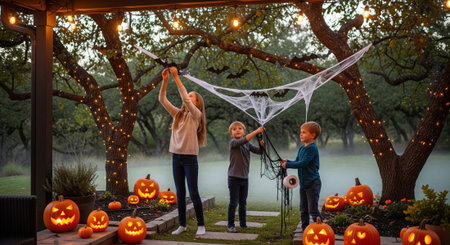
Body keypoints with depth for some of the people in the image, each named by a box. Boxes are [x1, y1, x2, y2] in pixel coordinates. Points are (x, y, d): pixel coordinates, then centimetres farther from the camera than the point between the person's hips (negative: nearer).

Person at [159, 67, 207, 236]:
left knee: (193, 193, -4)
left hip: (190, 158, -5)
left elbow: (184, 97, -18)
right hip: (176, 157, 5)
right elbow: (162, 99, 6)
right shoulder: (178, 114, 12)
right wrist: (165, 80, -5)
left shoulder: (196, 115, -4)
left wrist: (176, 77, -18)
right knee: (180, 193, 9)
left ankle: (201, 225, 6)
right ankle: (182, 225, 15)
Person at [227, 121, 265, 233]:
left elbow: (259, 151, 6)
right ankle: (231, 225, 5)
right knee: (233, 203, -3)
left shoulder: (248, 144, 10)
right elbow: (243, 140, -28)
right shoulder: (233, 142, -9)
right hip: (234, 177, -6)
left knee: (243, 203, 13)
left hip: (244, 177, 6)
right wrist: (256, 131, -33)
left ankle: (243, 224, 22)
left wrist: (261, 145, -16)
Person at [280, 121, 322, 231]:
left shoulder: (312, 148, -17)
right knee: (303, 210, 13)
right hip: (303, 184, 9)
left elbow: (303, 163, -23)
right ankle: (305, 229, 22)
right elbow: (297, 162, 15)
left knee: (313, 210, -7)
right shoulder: (301, 148, 12)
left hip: (312, 183, -9)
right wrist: (286, 161, -3)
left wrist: (287, 165, -16)